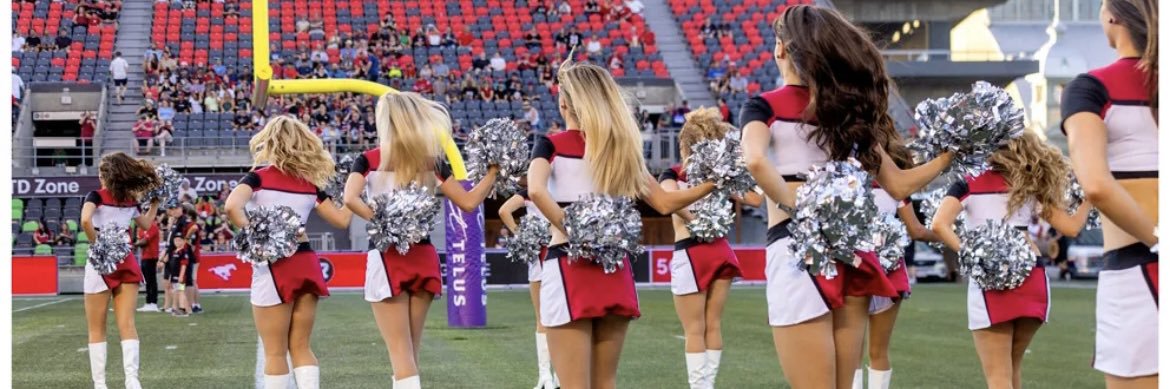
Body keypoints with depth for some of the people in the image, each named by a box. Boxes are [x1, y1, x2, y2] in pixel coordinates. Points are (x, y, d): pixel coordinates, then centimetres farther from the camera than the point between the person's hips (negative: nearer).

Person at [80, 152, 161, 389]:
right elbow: (145, 222, 22)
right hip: (126, 263, 4)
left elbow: (85, 220, -28)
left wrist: (96, 244, -16)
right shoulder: (131, 200, 6)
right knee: (127, 325, 1)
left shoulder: (96, 196, -8)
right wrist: (155, 202, 29)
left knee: (97, 330, 6)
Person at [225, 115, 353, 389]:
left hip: (274, 267, -4)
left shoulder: (259, 177, -5)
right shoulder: (309, 183, 8)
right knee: (300, 347, 14)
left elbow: (232, 207, -23)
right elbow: (342, 219, 14)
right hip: (306, 263, 5)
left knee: (275, 352, 6)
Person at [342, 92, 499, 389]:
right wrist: (494, 170, 12)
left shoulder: (369, 160, -4)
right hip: (423, 258, 3)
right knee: (410, 351, 16)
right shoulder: (432, 161, 2)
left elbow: (350, 199, -21)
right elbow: (469, 202, 3)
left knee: (400, 353, -1)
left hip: (387, 258, -3)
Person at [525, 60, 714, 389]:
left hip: (569, 268, -4)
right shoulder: (623, 148, 10)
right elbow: (665, 203, 10)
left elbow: (536, 190, -22)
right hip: (615, 270, 4)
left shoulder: (552, 145, -2)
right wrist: (714, 182, 17)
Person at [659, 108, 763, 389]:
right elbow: (757, 199, 6)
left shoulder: (673, 175, -3)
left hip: (690, 255, -4)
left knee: (694, 331, 2)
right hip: (720, 252, 5)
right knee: (713, 326, 13)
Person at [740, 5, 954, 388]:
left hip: (797, 251, -5)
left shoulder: (765, 105, 1)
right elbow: (899, 185, 14)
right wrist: (950, 152, 23)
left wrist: (799, 207, -12)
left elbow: (755, 160, -21)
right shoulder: (849, 106, 15)